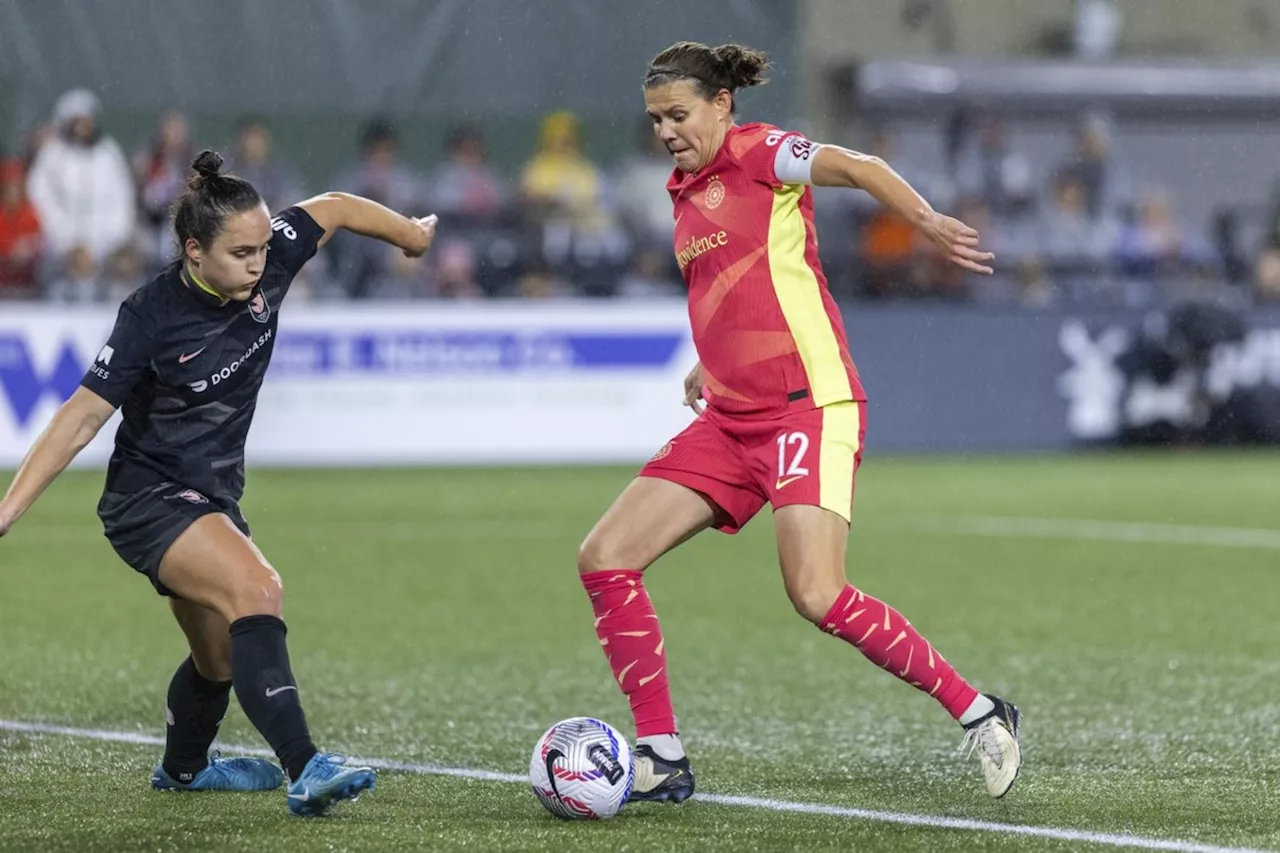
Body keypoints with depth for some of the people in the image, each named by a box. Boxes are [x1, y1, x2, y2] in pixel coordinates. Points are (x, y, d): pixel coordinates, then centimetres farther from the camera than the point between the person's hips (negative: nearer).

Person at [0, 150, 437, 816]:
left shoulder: (266, 262, -10)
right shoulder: (152, 317, -24)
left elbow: (333, 209, 9)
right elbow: (82, 417, -21)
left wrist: (412, 235, 24)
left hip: (213, 498, 8)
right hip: (148, 499, -8)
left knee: (223, 661, 22)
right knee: (255, 591, -32)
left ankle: (183, 769, 52)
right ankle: (305, 772, -40)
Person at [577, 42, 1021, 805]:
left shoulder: (756, 152, -7)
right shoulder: (686, 191, 16)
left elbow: (851, 166, -24)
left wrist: (926, 219, -39)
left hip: (809, 406, -8)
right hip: (729, 420, 8)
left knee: (818, 597, -22)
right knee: (606, 558, -2)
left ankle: (977, 714, -5)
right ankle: (661, 757, 4)